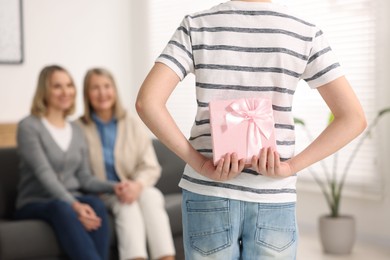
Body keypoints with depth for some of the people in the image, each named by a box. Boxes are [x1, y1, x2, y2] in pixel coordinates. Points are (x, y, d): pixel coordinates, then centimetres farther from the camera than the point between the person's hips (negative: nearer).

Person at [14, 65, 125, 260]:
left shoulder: (77, 131, 14)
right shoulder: (29, 126, -6)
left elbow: (84, 178, 9)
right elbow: (44, 174, -18)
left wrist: (113, 187, -10)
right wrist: (73, 204, -33)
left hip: (72, 201, 5)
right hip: (35, 204, -4)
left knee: (95, 204, -32)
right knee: (62, 209, -40)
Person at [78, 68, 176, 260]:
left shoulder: (134, 125, 7)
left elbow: (151, 167, 0)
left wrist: (138, 184, -22)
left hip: (133, 191, 2)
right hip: (99, 197, -2)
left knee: (151, 195, -30)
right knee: (126, 204, -32)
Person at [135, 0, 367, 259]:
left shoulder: (196, 26, -3)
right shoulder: (305, 32, -1)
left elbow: (147, 102, -14)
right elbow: (354, 117, -5)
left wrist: (200, 164, -12)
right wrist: (291, 167, -7)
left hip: (209, 194, 0)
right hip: (274, 200, 0)